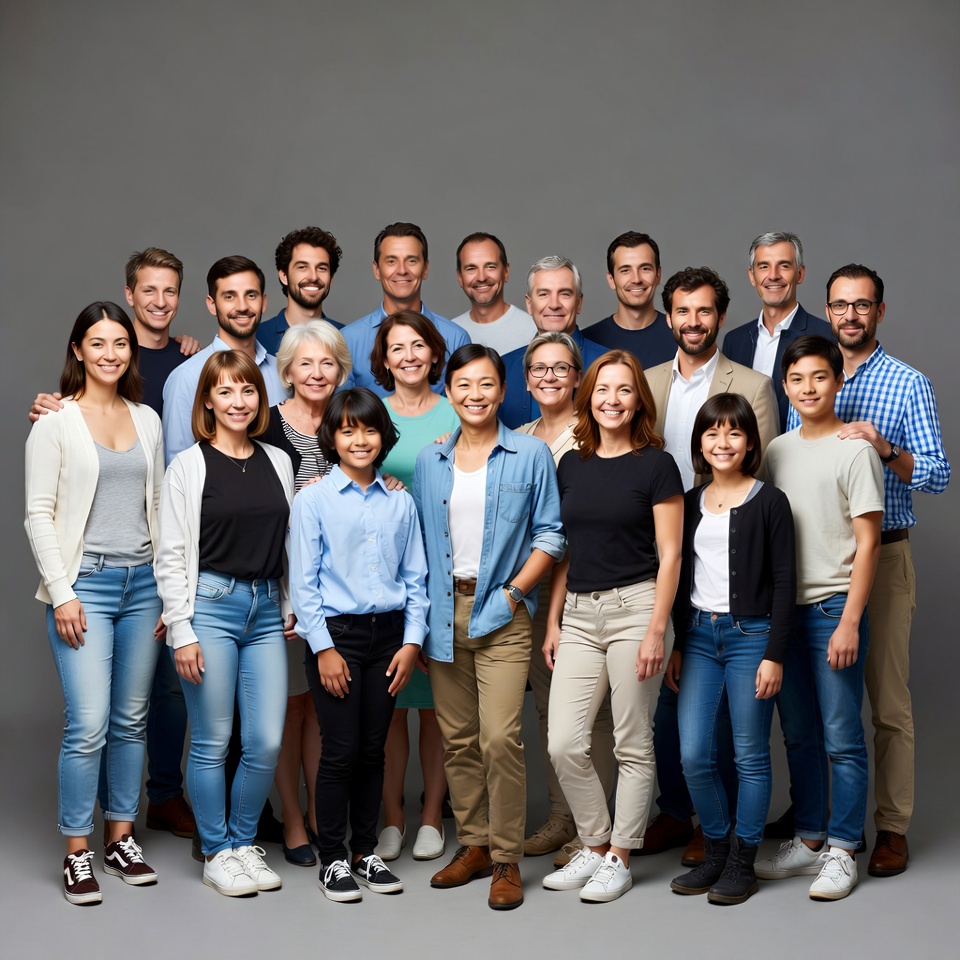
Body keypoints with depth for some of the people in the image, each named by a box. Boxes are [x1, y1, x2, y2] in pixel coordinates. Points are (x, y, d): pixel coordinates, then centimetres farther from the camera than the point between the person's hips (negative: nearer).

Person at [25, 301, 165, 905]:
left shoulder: (147, 420, 12)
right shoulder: (56, 421, -2)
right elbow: (39, 514, -4)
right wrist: (61, 595, -11)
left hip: (142, 583, 5)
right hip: (85, 583, -4)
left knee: (131, 720, 9)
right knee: (88, 725, -9)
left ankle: (121, 838, 21)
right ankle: (78, 853, 3)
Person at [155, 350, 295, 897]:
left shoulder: (278, 463, 11)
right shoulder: (189, 466, -2)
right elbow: (172, 557, -4)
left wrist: (291, 608, 11)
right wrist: (182, 632, -8)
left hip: (266, 610, 4)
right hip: (211, 605, -4)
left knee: (268, 742, 1)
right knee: (212, 742, 2)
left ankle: (244, 842, 21)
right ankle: (217, 853, 17)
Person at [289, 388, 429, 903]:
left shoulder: (400, 503, 8)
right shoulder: (312, 500, -3)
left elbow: (415, 577, 10)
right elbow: (303, 582, -5)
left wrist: (411, 641, 1)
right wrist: (324, 648, -10)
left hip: (388, 633, 4)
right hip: (336, 632, -3)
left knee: (373, 749, 9)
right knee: (340, 750, -2)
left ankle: (365, 851, 21)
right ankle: (332, 860, 9)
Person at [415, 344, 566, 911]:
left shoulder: (531, 455, 1)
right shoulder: (430, 462, 11)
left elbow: (550, 536, 1)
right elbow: (420, 540, 15)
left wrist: (512, 592, -10)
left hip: (501, 614, -4)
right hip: (444, 610, 4)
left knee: (500, 738, -12)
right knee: (458, 738, 8)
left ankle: (507, 861, -1)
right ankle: (473, 846, 20)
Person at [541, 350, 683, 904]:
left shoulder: (656, 465, -3)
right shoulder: (572, 465, 11)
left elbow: (670, 554, -6)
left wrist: (656, 630, -13)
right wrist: (553, 622, 11)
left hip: (635, 608, -5)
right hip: (579, 614, 5)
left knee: (633, 745, 3)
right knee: (565, 744, 0)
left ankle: (619, 859, 15)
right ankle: (595, 847, 18)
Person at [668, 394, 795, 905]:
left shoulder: (769, 502, -3)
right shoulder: (691, 503, 11)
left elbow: (783, 582, -6)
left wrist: (774, 655, -11)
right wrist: (676, 646, 11)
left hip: (750, 635, -4)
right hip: (699, 635, 4)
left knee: (750, 756, 2)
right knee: (693, 755, 0)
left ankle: (743, 862, 13)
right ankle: (716, 851, 18)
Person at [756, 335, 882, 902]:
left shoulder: (854, 451, -6)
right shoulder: (777, 451, 12)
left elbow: (867, 542, -9)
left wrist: (849, 621, -14)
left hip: (834, 608, -6)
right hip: (783, 609, 6)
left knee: (842, 738, -3)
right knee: (798, 736, 13)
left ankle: (842, 851, 7)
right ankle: (809, 841, 23)